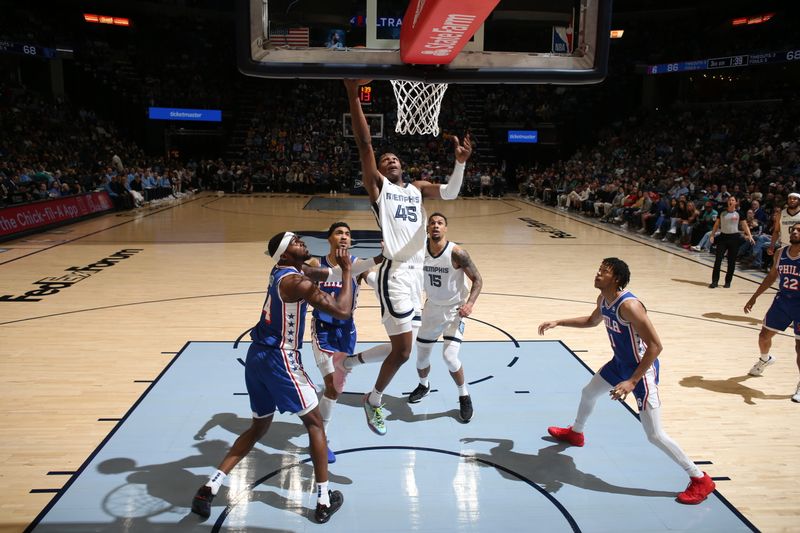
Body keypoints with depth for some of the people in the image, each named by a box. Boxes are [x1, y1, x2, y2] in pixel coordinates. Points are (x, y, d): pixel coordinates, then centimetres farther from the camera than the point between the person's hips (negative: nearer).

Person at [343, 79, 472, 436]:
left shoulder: (418, 188, 17)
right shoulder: (377, 185, 1)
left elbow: (450, 193, 1)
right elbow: (364, 143, -9)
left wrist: (460, 163, -15)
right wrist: (353, 95, -15)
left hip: (417, 271, 7)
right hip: (395, 272, -7)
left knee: (400, 346, 17)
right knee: (403, 351, -7)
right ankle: (373, 401, 17)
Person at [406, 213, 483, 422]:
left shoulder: (456, 253, -21)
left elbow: (477, 279, -14)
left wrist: (469, 303, -28)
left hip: (454, 309, -5)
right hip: (432, 307, 5)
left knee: (449, 355, -19)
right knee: (421, 355, 13)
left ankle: (464, 397, 6)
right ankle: (424, 385, 46)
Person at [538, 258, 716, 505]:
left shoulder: (629, 305, -31)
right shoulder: (603, 300, -3)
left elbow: (655, 345, -32)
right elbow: (592, 321, 20)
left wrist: (632, 381, -34)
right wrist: (558, 322, 14)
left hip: (642, 369, -9)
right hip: (620, 363, 9)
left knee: (654, 434, -8)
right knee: (588, 392, 26)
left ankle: (700, 480, 8)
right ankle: (575, 433, 55)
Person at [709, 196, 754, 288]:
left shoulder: (738, 213, 0)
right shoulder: (722, 212, 4)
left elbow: (744, 226, 1)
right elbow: (716, 224, 10)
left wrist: (749, 236, -10)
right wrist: (712, 235, 2)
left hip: (734, 238, -1)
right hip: (723, 236, 1)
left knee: (731, 261, 4)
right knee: (718, 259, -7)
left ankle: (728, 282, 13)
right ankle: (715, 281, -4)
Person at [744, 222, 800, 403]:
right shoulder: (781, 253, 0)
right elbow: (771, 276, 13)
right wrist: (754, 297, 15)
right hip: (782, 300, 6)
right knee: (764, 335, 16)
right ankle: (765, 359, 49)